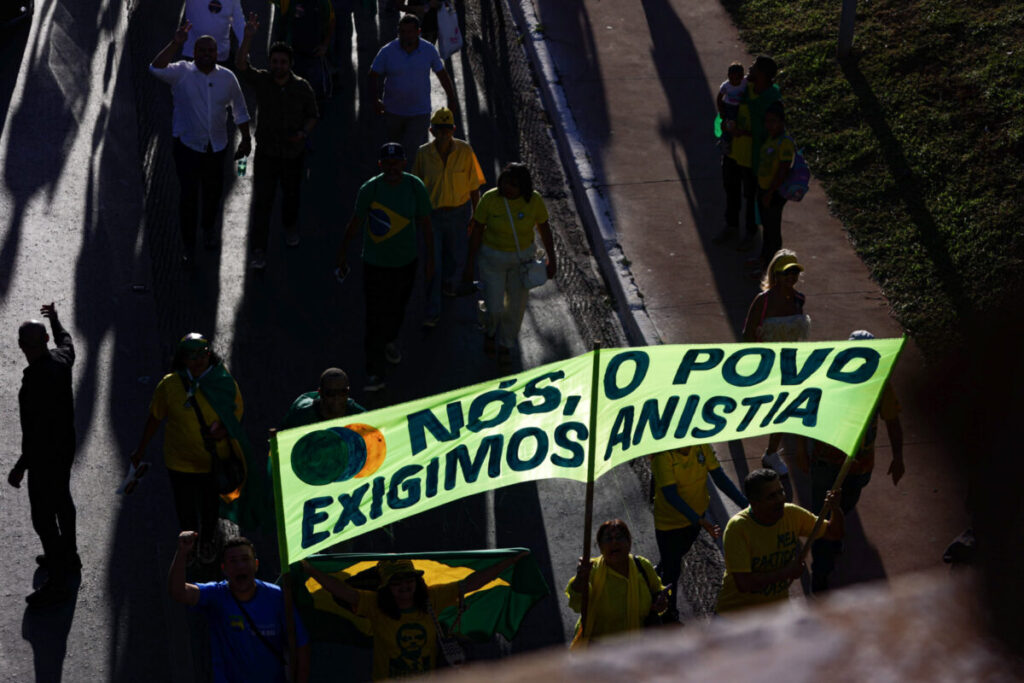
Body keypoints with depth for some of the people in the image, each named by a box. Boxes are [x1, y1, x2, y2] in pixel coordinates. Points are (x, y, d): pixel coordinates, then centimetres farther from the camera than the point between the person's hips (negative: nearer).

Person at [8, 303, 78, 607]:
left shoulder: (36, 379, -33)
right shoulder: (61, 359, -9)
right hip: (65, 448, 9)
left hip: (45, 456, -9)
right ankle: (68, 556, 47)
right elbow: (66, 340, 19)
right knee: (62, 501, 28)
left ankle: (57, 583, 8)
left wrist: (21, 466, -24)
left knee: (43, 518, 1)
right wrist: (55, 321, 38)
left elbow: (37, 432, -31)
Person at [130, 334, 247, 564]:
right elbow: (155, 418, -1)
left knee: (211, 506, 23)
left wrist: (222, 432, -24)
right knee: (185, 509, 16)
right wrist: (140, 450, 7)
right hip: (181, 461, -1)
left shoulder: (224, 383, -14)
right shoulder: (170, 385, -15)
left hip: (215, 460, 1)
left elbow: (236, 417, -3)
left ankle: (208, 542, 53)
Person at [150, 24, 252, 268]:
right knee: (189, 195, -5)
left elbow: (240, 110, 11)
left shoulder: (227, 78, -1)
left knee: (213, 193, 15)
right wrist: (175, 44, -35)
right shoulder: (182, 73, -10)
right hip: (187, 145, -3)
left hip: (216, 147, 3)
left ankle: (209, 229, 45)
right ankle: (188, 246, 9)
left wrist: (246, 139, 12)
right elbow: (156, 69, -30)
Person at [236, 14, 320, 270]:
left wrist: (304, 132, -17)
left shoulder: (302, 87, -9)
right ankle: (259, 251, -2)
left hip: (294, 152, 2)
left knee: (291, 193, 22)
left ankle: (290, 227, 52)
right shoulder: (261, 80, -12)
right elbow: (240, 65, -29)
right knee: (262, 201, -6)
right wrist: (248, 37, -41)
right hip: (266, 152, -2)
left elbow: (312, 115, 4)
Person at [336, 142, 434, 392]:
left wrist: (430, 259, 4)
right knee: (376, 317, -3)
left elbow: (425, 222, 1)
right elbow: (355, 222, -2)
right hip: (375, 262, -3)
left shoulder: (415, 186, -9)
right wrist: (343, 252, 5)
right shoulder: (370, 189, -15)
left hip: (406, 261, 3)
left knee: (397, 308, 22)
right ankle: (374, 373, 6)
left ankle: (391, 340, 55)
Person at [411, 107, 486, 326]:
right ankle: (433, 311, 10)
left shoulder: (465, 151, -16)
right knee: (432, 261, -2)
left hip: (458, 212, 1)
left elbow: (474, 185, -6)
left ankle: (448, 279, 58)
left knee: (453, 252, 24)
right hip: (432, 213, -1)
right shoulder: (424, 153, -14)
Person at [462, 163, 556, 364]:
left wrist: (551, 260, -1)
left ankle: (505, 344, 40)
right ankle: (490, 331, 37)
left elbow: (544, 228, -4)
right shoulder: (489, 199, -22)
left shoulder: (534, 200, -18)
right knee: (495, 308, -1)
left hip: (522, 257, 1)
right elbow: (476, 231, -12)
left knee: (516, 306, 12)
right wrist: (469, 264, -9)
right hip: (492, 256, -1)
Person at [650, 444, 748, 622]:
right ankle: (668, 616, 27)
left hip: (696, 515, 5)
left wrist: (746, 505, -21)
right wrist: (700, 521, -42)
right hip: (669, 520, -5)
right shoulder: (662, 456, -31)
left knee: (678, 555, 28)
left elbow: (719, 476, -12)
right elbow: (671, 495, -34)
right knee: (671, 569, 6)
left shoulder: (702, 446, -16)